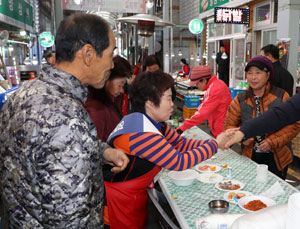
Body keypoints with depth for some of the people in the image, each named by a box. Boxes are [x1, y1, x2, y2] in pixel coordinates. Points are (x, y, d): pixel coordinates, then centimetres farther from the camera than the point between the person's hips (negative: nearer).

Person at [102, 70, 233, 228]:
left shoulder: (154, 122, 0)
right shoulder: (141, 133, -30)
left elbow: (180, 143, 4)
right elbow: (179, 162, -28)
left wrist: (216, 142, -6)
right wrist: (215, 144, -17)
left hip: (136, 195, 9)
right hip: (120, 202, -8)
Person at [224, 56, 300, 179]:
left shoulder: (281, 96, -7)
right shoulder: (240, 100, -2)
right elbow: (229, 125, 1)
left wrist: (272, 141, -16)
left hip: (278, 157, -1)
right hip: (251, 156, 1)